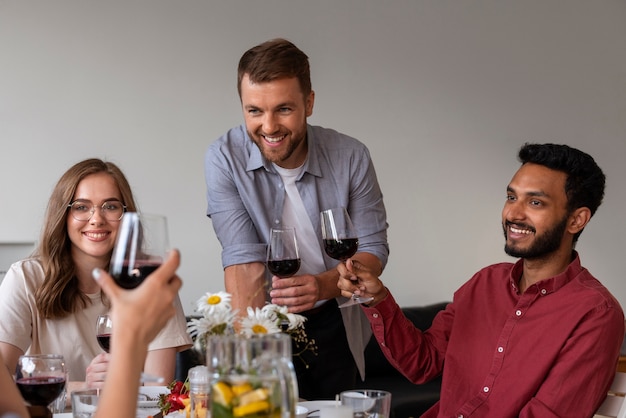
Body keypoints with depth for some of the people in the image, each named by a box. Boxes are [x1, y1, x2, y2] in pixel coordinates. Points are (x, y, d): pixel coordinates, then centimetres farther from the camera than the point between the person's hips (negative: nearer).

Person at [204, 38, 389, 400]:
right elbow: (245, 261, -22)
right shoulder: (224, 159, -17)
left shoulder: (351, 157, -13)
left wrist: (324, 285, -29)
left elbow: (374, 248, -8)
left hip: (334, 322, 2)